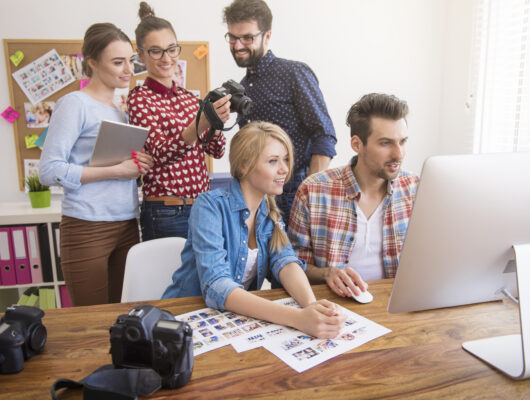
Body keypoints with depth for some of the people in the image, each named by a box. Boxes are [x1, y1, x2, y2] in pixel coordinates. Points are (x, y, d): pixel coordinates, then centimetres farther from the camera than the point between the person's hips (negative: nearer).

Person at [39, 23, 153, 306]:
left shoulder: (121, 110, 15)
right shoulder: (75, 104, -6)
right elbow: (49, 171, -13)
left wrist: (138, 165, -1)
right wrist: (116, 171, -18)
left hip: (127, 226, 7)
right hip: (87, 228, -6)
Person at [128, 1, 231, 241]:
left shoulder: (189, 97, 13)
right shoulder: (139, 99, -5)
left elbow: (216, 151, 9)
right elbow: (160, 153, -20)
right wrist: (201, 123, -35)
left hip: (203, 206, 6)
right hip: (166, 213, -6)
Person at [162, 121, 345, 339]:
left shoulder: (270, 212, 3)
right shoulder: (210, 206, -17)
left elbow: (285, 261, -10)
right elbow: (215, 286, -27)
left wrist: (311, 304, -30)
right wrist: (297, 317, -37)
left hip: (240, 317, 4)